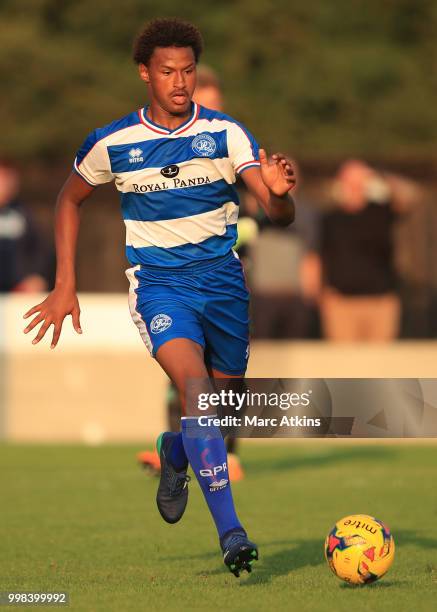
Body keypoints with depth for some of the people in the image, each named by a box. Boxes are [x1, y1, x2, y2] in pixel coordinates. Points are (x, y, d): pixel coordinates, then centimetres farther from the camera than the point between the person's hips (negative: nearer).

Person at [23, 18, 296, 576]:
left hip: (221, 277, 3)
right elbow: (69, 200, 13)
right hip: (158, 279, -2)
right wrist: (65, 286, 7)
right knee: (194, 384, -26)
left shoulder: (225, 133, -6)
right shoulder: (113, 143, -4)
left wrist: (279, 192, -37)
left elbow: (279, 215, -12)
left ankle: (174, 455, 48)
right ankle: (230, 532, -30)